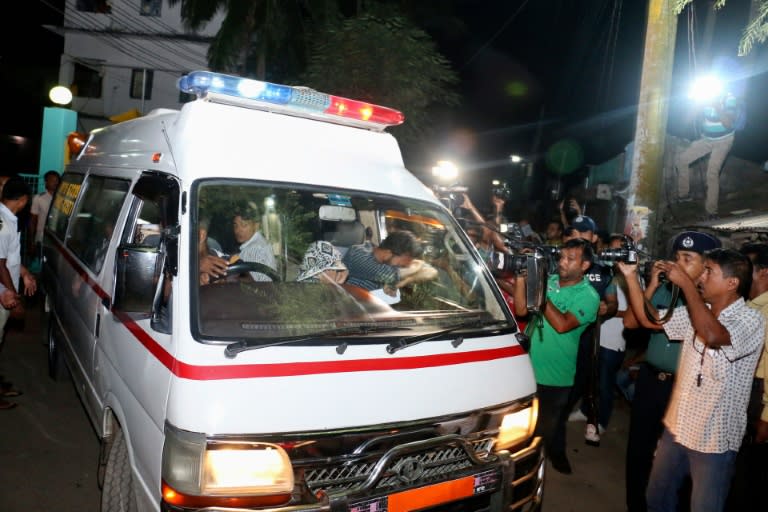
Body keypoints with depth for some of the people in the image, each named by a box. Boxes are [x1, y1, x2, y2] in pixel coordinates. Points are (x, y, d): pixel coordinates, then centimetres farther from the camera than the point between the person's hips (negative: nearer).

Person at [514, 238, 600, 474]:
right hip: (529, 365, 3)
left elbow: (562, 325, -26)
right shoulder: (548, 280, 1)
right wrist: (522, 278, -14)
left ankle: (556, 455, 43)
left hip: (554, 375, -3)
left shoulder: (588, 297, -12)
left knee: (549, 423, 16)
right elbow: (521, 310, -2)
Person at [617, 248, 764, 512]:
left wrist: (686, 283, -30)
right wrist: (631, 276, -7)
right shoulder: (696, 313, 4)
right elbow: (650, 319, 3)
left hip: (713, 440, -7)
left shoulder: (752, 321, -18)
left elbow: (713, 336, -37)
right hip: (676, 428, 7)